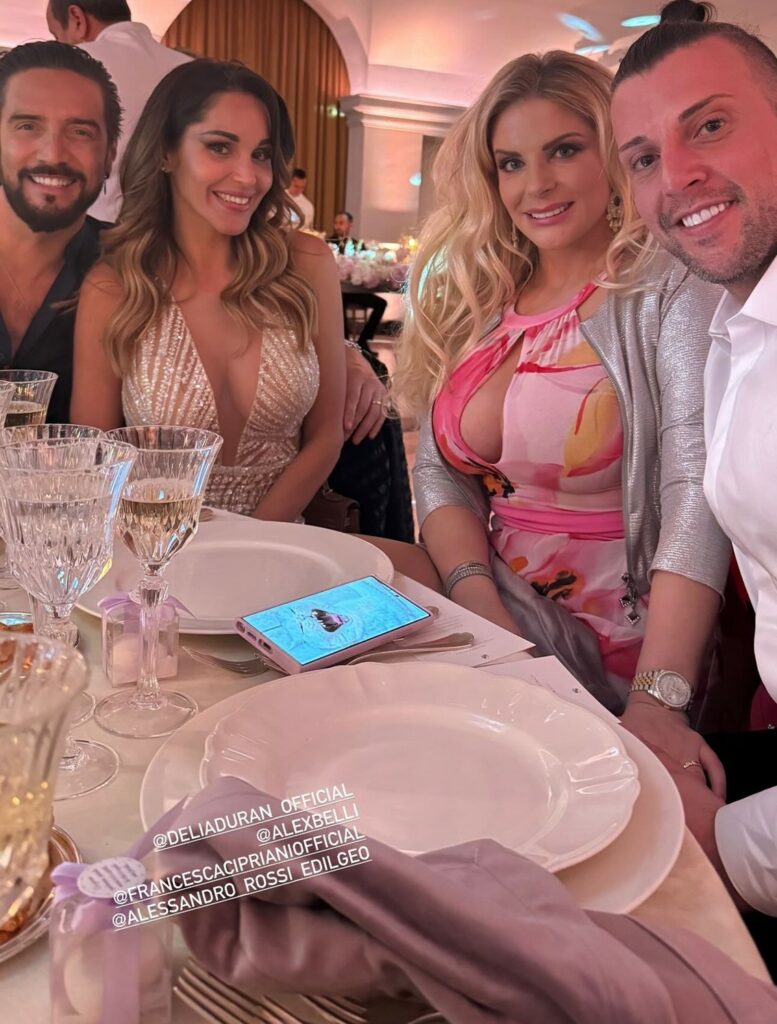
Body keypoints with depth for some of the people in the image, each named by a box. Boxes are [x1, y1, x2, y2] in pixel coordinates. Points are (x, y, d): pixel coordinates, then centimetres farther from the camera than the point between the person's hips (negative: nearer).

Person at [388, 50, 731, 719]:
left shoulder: (672, 293, -8)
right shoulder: (478, 299, 9)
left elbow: (698, 492, -21)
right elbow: (439, 468, 6)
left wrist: (657, 701, -32)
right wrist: (478, 599, -13)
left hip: (609, 647, -5)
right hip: (489, 604, 5)